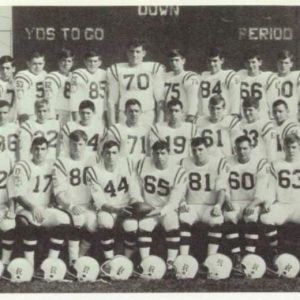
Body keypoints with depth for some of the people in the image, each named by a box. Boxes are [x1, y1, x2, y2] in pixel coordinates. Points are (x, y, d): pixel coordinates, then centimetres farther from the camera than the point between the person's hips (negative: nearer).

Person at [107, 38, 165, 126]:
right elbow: (112, 100, 9)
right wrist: (112, 124, 4)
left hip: (148, 116, -1)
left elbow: (159, 98, 5)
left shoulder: (154, 68, 6)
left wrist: (159, 122, -1)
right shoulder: (116, 70, 9)